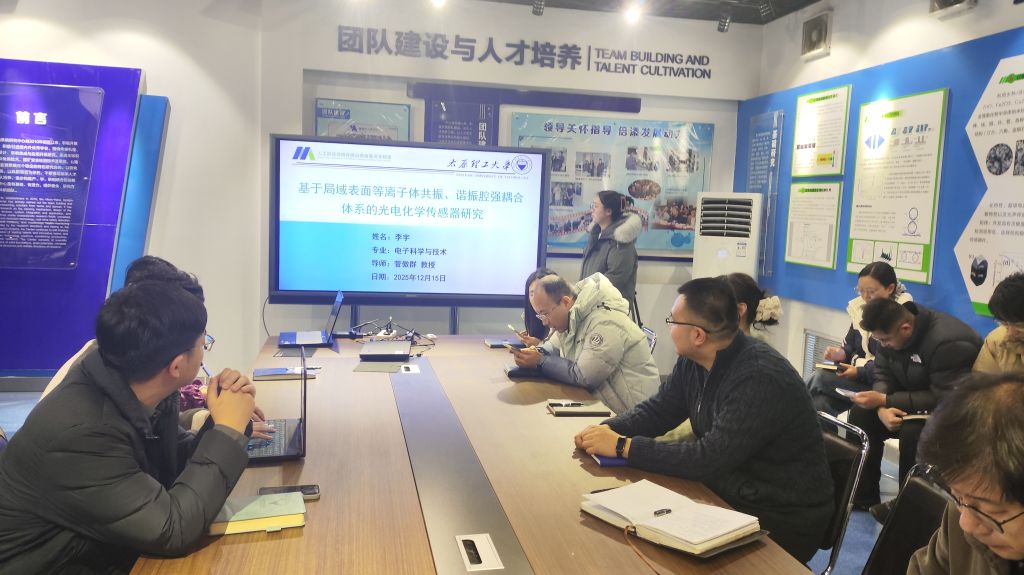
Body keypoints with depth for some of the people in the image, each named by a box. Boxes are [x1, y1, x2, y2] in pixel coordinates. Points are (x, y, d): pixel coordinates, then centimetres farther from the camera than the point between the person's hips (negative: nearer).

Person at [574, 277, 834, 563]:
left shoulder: (761, 379, -29)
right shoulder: (694, 359, -3)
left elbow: (710, 458, -32)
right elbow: (659, 409, 7)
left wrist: (623, 446, -28)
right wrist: (609, 429, -13)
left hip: (782, 521, -7)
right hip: (730, 494, 7)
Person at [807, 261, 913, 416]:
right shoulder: (860, 308, 10)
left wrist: (860, 371, -21)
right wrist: (842, 353, -6)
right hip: (860, 377, 6)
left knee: (820, 378, -21)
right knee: (821, 402, -25)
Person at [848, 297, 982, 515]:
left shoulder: (948, 342, -31)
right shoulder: (891, 331, -7)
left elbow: (944, 400, -32)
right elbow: (883, 376, -4)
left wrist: (885, 400, -32)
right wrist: (882, 409, -25)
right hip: (915, 400, 8)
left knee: (913, 430, -35)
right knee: (861, 414, -11)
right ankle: (863, 495, -3)